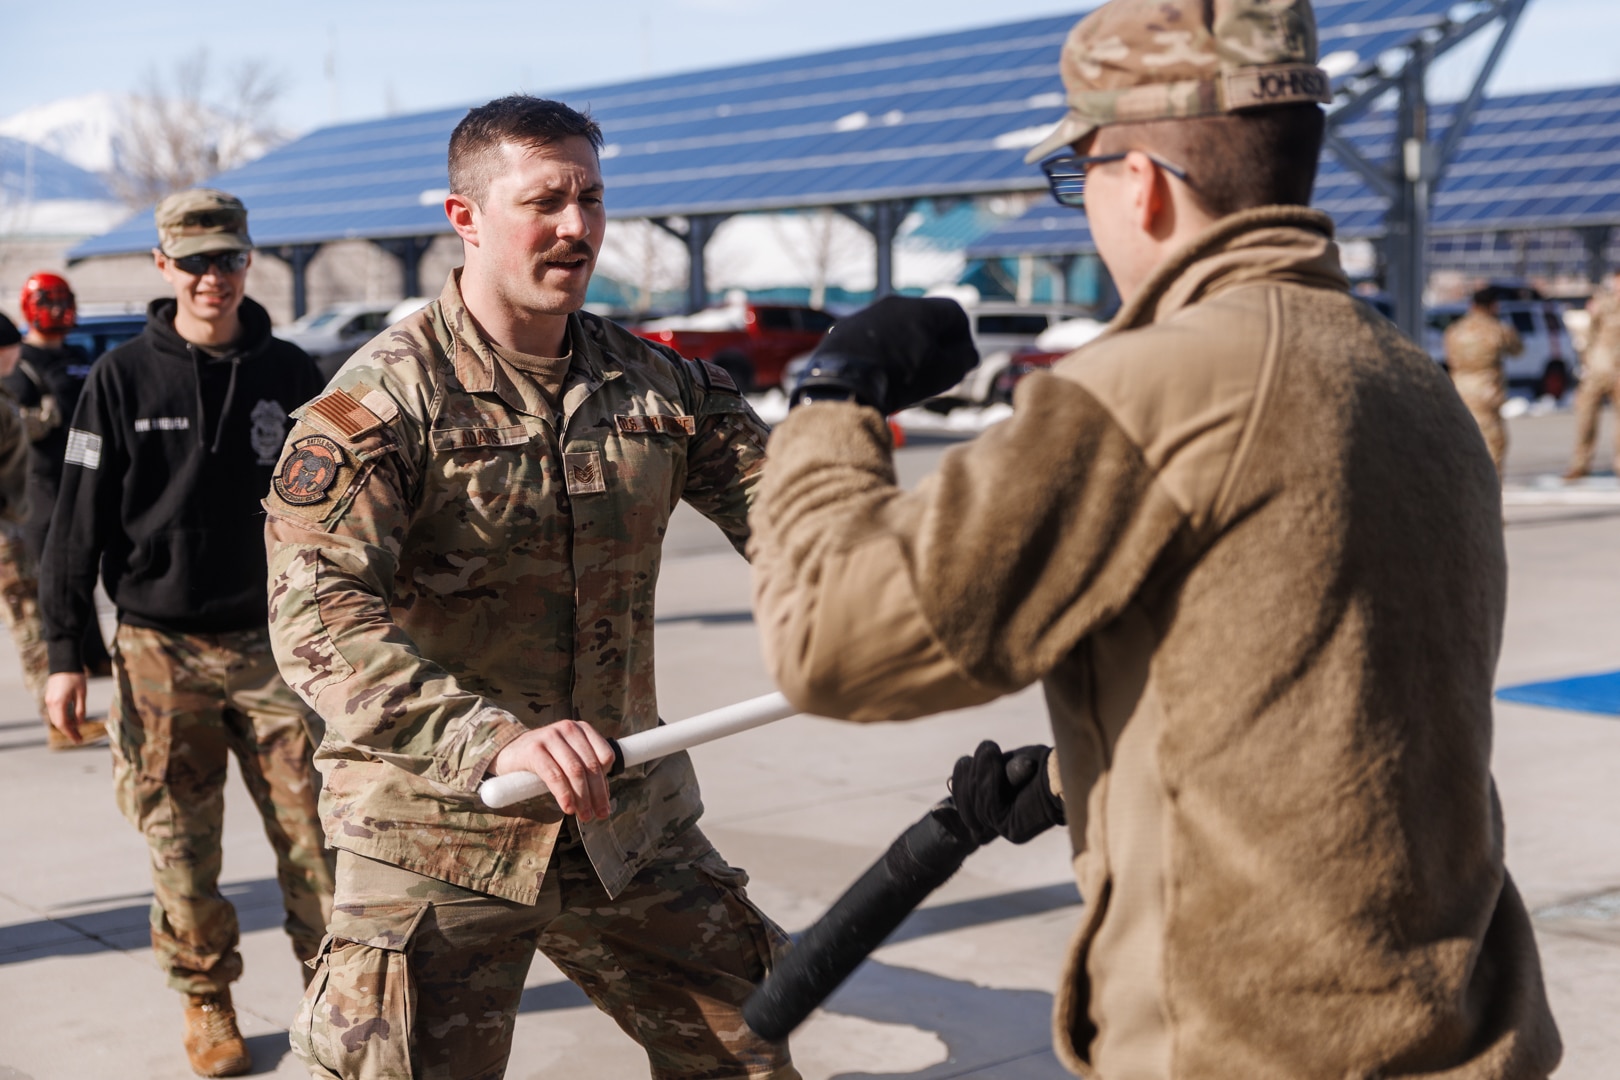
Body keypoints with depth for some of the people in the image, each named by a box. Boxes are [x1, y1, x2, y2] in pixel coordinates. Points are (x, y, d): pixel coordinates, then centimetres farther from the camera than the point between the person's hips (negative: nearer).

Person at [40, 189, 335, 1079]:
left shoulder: (290, 374, 5)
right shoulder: (122, 380, -1)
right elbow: (78, 523, 1)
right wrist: (66, 653, -2)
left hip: (274, 641, 1)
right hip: (161, 647, -1)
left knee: (313, 831, 0)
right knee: (181, 844, 6)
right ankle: (206, 1001, 23)